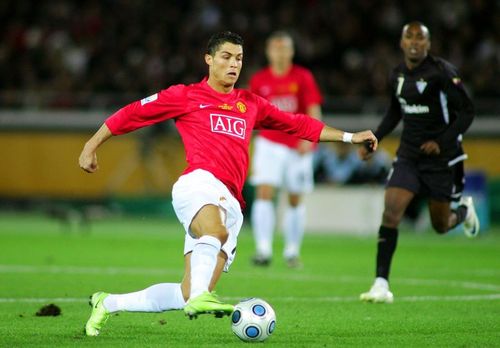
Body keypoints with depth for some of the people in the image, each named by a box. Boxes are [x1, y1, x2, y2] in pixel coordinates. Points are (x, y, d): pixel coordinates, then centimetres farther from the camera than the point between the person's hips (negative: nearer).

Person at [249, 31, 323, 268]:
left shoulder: (303, 77, -3)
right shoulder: (259, 80, 3)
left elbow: (314, 111, -7)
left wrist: (309, 138, -24)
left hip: (298, 147, 0)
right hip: (269, 144, 1)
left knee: (295, 200, 6)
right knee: (264, 194, -15)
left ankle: (292, 251, 19)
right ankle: (263, 249, -20)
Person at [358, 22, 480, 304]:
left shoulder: (442, 72, -14)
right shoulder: (398, 75, 4)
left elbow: (467, 112, -12)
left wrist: (442, 142, -23)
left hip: (441, 157, -4)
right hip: (409, 156, 4)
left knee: (441, 226, 7)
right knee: (391, 213, -14)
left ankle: (464, 210, 44)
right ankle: (381, 284, -13)